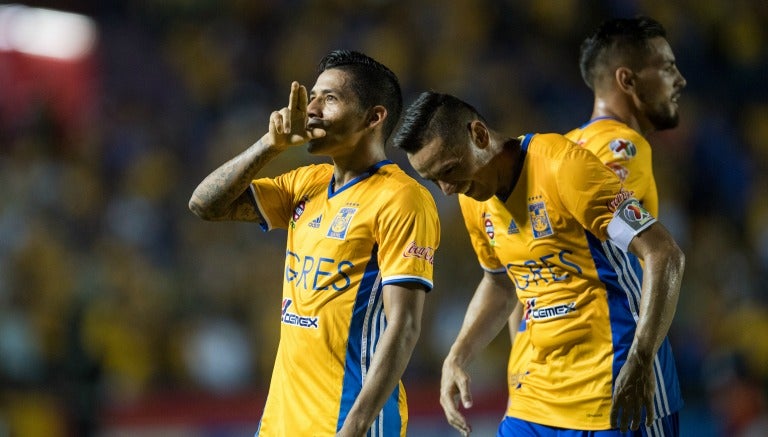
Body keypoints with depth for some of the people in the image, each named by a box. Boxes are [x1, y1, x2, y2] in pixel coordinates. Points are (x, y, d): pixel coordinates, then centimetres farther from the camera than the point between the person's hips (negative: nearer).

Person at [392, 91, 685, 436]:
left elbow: (664, 257, -18)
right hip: (539, 393, 7)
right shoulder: (474, 199, 6)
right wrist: (456, 359, 10)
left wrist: (640, 364, -25)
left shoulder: (562, 166, -17)